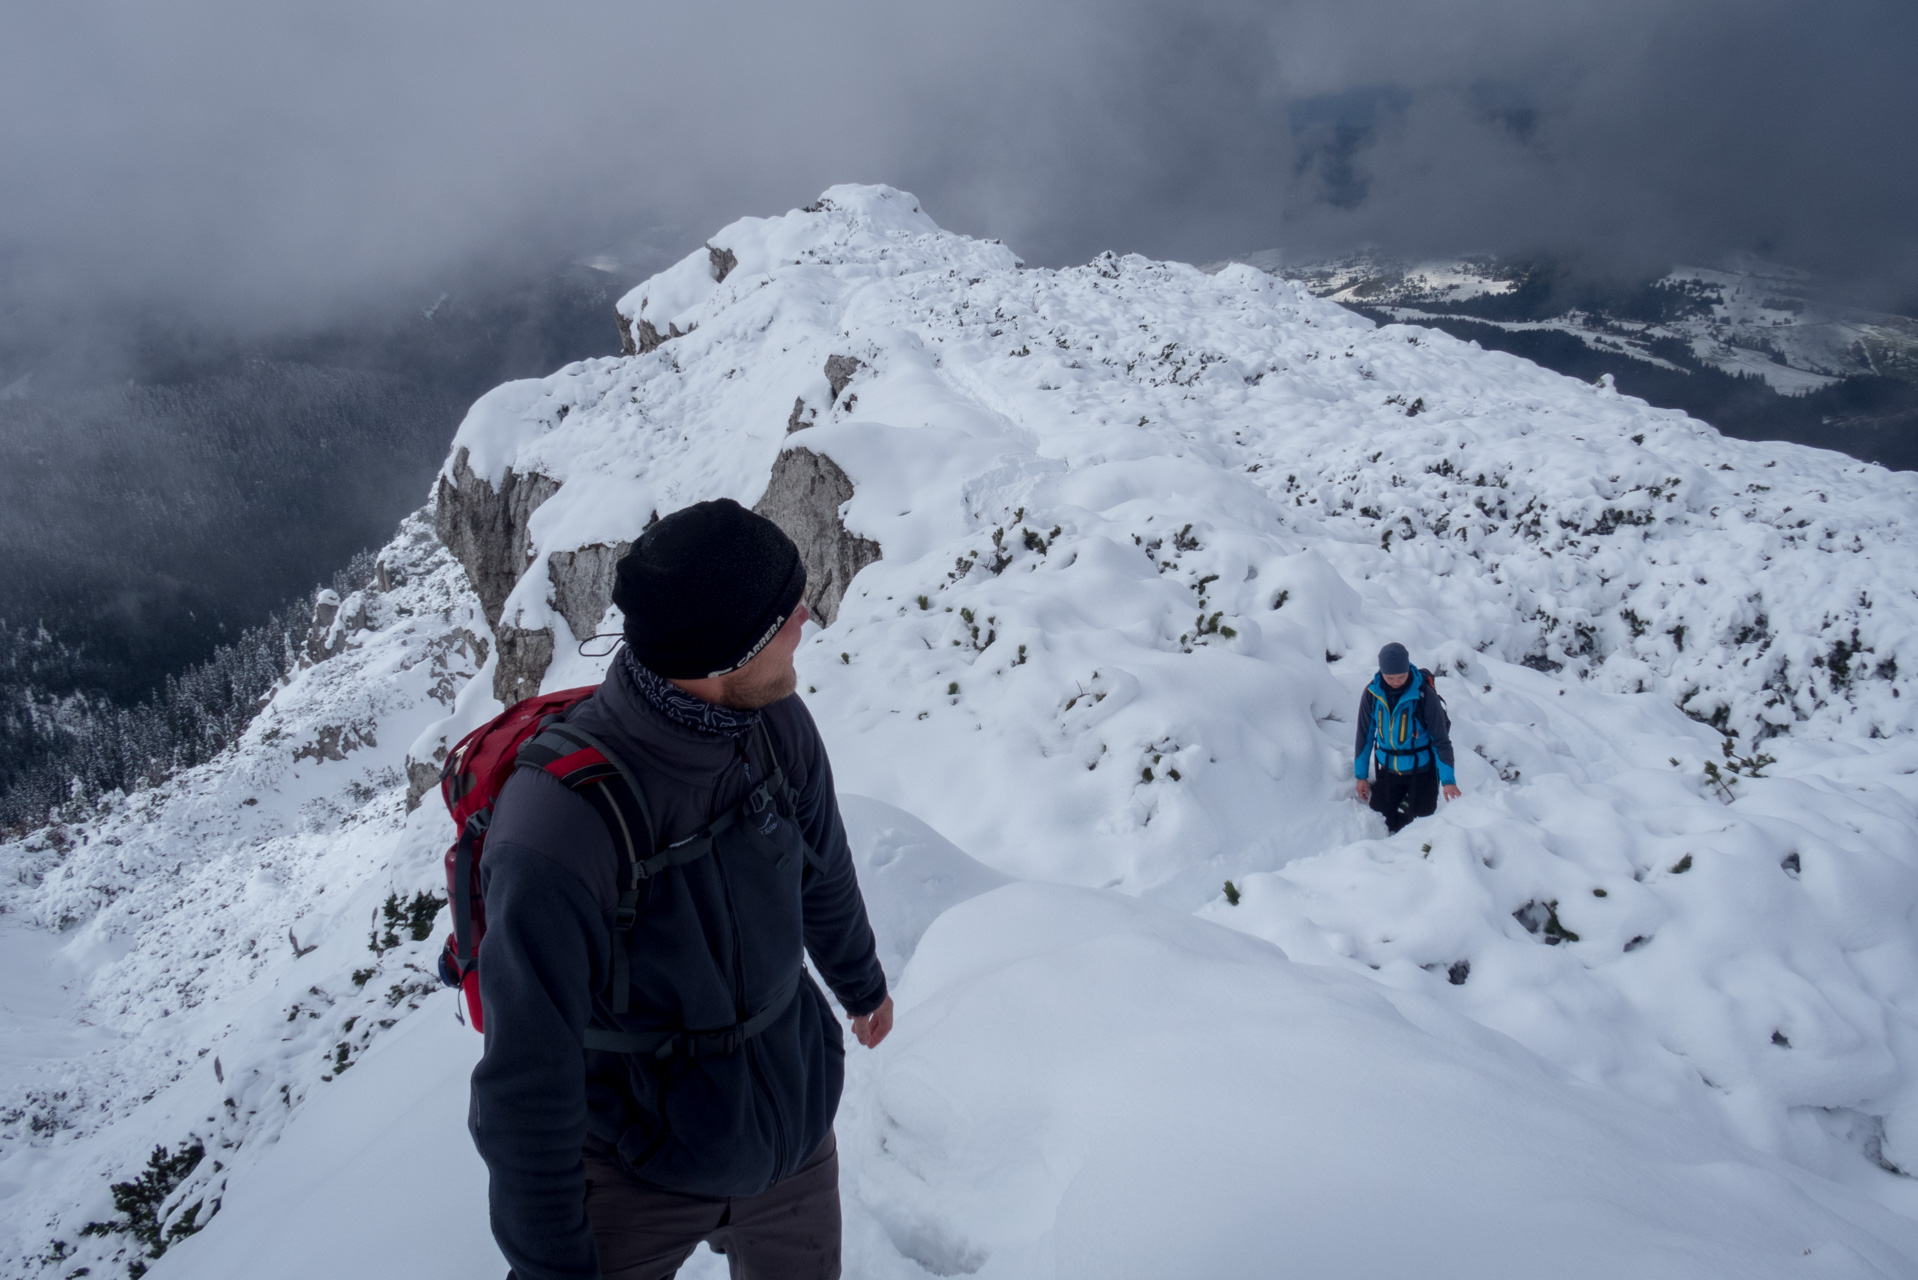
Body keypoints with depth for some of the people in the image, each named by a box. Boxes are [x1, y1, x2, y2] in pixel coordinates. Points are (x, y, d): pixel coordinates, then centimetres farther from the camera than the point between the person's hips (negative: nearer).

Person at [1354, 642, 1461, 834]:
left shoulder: (1425, 695, -20)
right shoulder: (1372, 693, -11)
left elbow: (1441, 739, -13)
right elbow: (1364, 735, 1)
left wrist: (1448, 779, -15)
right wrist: (1361, 775, 4)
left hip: (1421, 771, -3)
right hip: (1388, 771, 3)